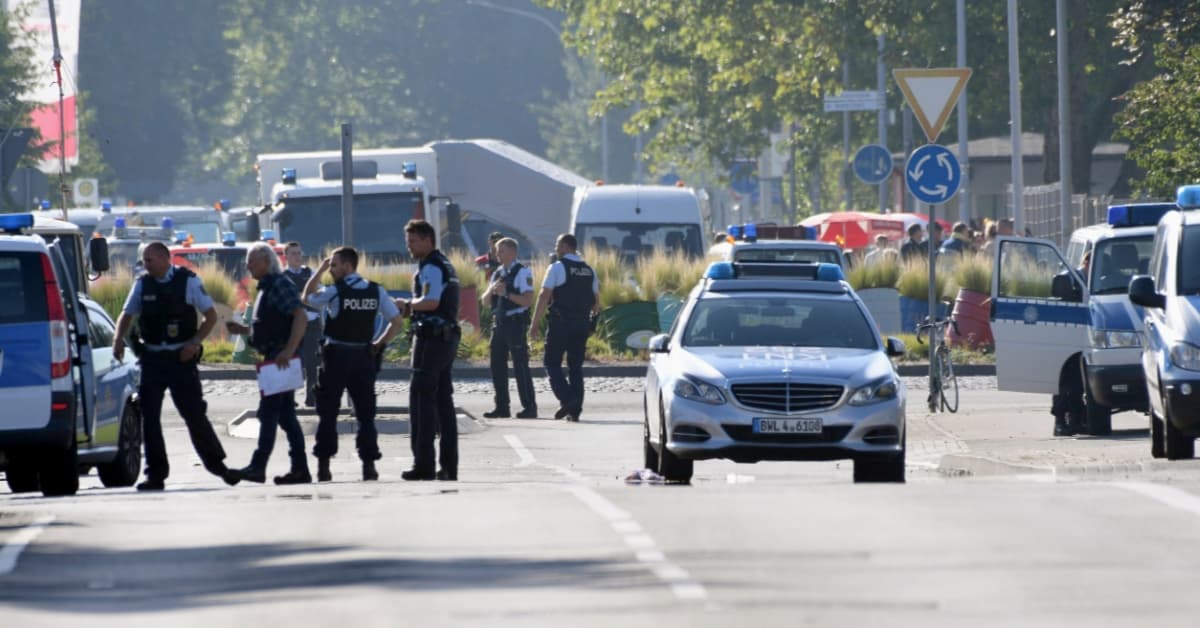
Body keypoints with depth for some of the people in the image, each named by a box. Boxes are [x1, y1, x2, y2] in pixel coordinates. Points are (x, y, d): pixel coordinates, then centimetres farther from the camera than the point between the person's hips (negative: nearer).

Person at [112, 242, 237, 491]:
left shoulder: (188, 281, -4)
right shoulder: (143, 285, 5)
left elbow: (211, 315, -1)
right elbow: (127, 314, 14)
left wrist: (194, 342, -14)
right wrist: (118, 339, -5)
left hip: (181, 358, -3)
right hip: (152, 358, 3)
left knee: (194, 414, 0)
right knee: (149, 416, -2)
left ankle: (216, 463, 18)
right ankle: (155, 475, 4)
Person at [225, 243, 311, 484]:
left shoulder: (280, 285, -12)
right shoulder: (267, 288, 19)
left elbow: (301, 317, -21)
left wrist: (288, 351, -27)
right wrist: (243, 330, 15)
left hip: (280, 358, -10)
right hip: (274, 359, 10)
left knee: (269, 412, -10)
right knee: (285, 415, 9)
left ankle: (258, 467, -11)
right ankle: (300, 469, 10)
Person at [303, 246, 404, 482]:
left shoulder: (334, 292, -9)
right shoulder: (376, 291, 2)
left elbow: (307, 298, 8)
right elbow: (397, 321, 2)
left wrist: (319, 271, 11)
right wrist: (380, 344, 9)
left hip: (336, 356, -3)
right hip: (364, 357, 3)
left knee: (328, 413, 5)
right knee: (366, 413, 7)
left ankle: (323, 466, 3)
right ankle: (369, 465, 0)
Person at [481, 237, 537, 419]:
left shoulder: (522, 272, -8)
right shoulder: (498, 273, 15)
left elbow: (528, 300, -16)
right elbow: (485, 298, 15)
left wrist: (506, 293, -21)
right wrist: (491, 289, -6)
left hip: (516, 323, -8)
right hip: (499, 322, 8)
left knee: (520, 366, -6)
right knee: (497, 365, 8)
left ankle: (529, 407, -1)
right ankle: (501, 407, 15)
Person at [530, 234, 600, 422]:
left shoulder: (557, 268, -7)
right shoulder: (589, 270, 12)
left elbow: (544, 296, -11)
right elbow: (596, 301, 15)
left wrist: (535, 322, -8)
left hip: (560, 322, -6)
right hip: (582, 322, 6)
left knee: (551, 362, 3)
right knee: (576, 365, 10)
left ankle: (566, 399, -16)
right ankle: (575, 410, 5)